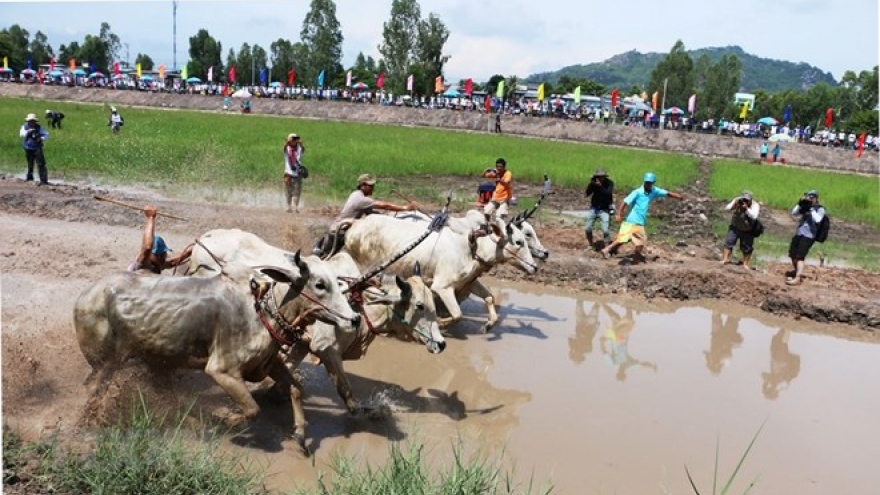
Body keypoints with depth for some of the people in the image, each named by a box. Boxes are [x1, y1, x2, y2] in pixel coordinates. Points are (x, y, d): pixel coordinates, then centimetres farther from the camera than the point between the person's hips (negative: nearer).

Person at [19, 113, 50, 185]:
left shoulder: (39, 127, -1)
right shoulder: (25, 127, 2)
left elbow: (46, 134, 0)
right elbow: (21, 134, -13)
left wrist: (41, 138, -19)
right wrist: (28, 131, -31)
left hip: (37, 148, -3)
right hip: (28, 148, 3)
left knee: (41, 164, -13)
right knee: (30, 163, 19)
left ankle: (43, 180, -17)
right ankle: (30, 176, 40)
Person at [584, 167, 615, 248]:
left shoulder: (609, 183, -9)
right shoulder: (594, 183, -1)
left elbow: (608, 194, -25)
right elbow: (587, 194, -9)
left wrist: (600, 186, -33)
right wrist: (591, 184, -22)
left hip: (604, 209, -4)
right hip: (594, 208, 4)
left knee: (605, 230, -14)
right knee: (588, 229, 5)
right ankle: (590, 245, 27)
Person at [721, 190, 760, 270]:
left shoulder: (755, 205, -16)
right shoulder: (737, 201, -11)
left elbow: (754, 216, -31)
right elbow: (726, 209, -16)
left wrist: (746, 208, -39)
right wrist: (734, 204, -32)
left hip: (747, 231, -1)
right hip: (735, 227, 1)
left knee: (747, 248, 6)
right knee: (729, 242, -7)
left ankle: (745, 263, 20)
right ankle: (725, 259, 2)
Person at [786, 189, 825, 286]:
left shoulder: (820, 209, -2)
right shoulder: (805, 207, 15)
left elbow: (817, 219, -19)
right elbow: (793, 213, 9)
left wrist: (811, 209, -17)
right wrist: (800, 204, -2)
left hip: (808, 236, -8)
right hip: (798, 234, 8)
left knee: (799, 257, -18)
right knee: (792, 254, 18)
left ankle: (797, 278, -23)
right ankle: (797, 273, 37)